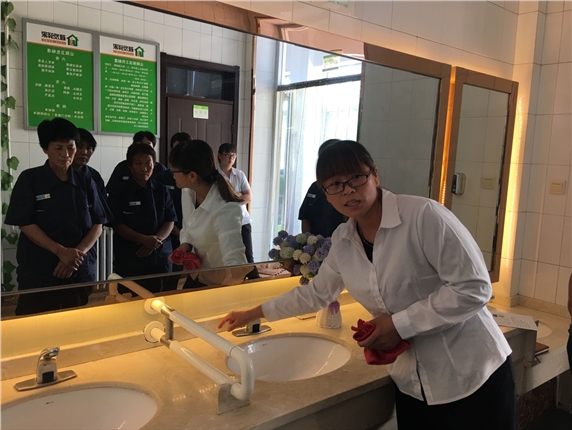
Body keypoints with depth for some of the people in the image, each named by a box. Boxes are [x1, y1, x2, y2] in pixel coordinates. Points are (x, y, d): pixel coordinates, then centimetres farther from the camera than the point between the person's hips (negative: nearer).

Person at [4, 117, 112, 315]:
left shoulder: (85, 182, 6)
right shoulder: (30, 179, 0)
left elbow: (97, 225, 4)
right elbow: (25, 224, -6)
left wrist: (78, 254, -13)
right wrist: (61, 252, -18)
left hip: (81, 271, 2)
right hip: (38, 274, -2)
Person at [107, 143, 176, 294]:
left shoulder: (161, 191, 8)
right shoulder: (119, 191, -1)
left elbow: (170, 221, 4)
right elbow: (117, 225, -7)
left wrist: (156, 240, -14)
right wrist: (145, 239, -20)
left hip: (160, 257, 3)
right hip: (129, 260, -2)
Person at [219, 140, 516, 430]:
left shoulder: (423, 216, -20)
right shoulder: (342, 241, 0)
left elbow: (474, 288, -19)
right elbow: (316, 293, 14)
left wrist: (400, 324, -20)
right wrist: (253, 314, 19)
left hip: (472, 377, -4)